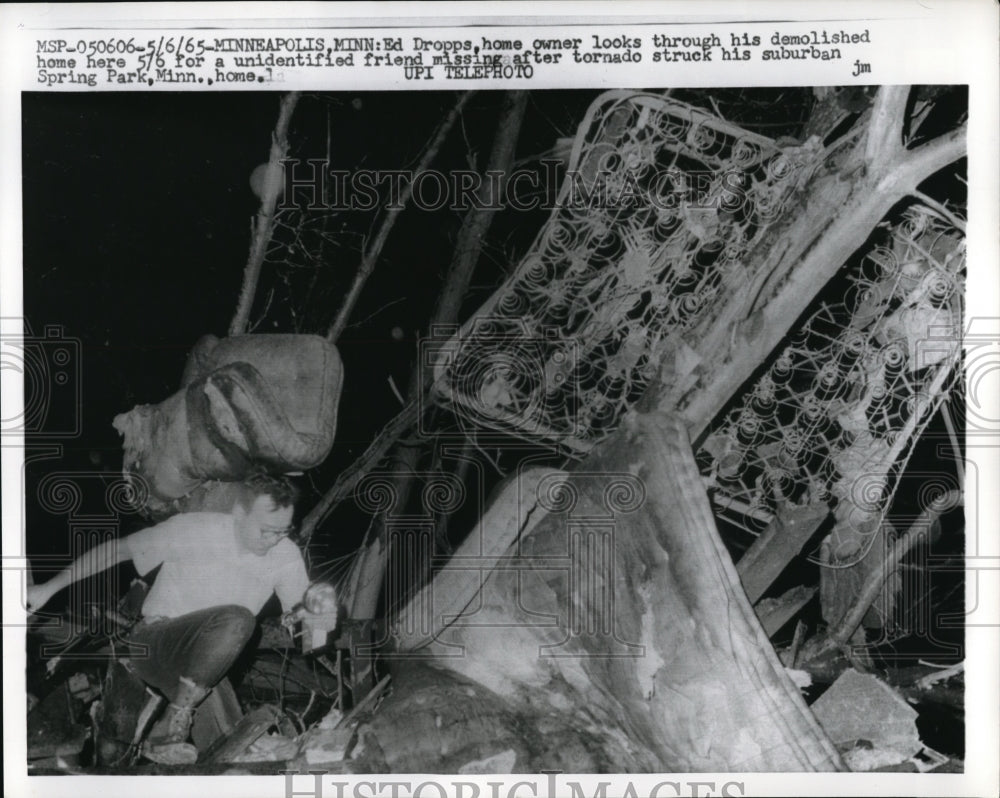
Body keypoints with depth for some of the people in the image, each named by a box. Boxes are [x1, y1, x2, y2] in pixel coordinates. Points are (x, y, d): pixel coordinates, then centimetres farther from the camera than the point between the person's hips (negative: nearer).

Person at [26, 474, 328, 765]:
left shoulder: (287, 556, -4)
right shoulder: (192, 529, -14)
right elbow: (115, 549, -5)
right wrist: (48, 587, -5)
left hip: (205, 664, 5)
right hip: (151, 644, -4)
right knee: (236, 620, -33)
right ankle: (173, 723, -26)